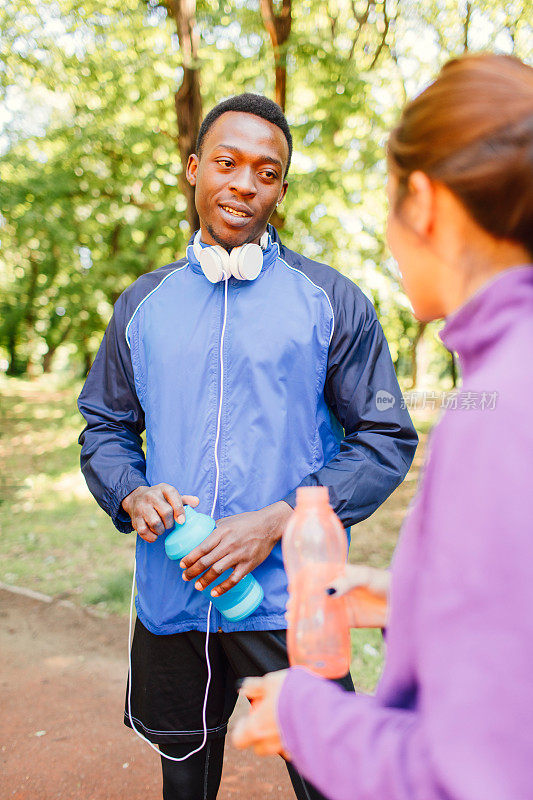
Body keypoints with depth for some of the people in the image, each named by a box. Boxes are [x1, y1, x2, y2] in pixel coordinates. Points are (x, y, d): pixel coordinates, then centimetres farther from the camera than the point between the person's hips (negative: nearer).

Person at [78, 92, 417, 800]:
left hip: (290, 602, -3)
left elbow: (386, 440, -4)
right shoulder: (143, 304, 7)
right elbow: (105, 428, 13)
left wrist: (278, 519, -16)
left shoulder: (330, 301, -3)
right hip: (169, 600, 4)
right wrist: (132, 494, -9)